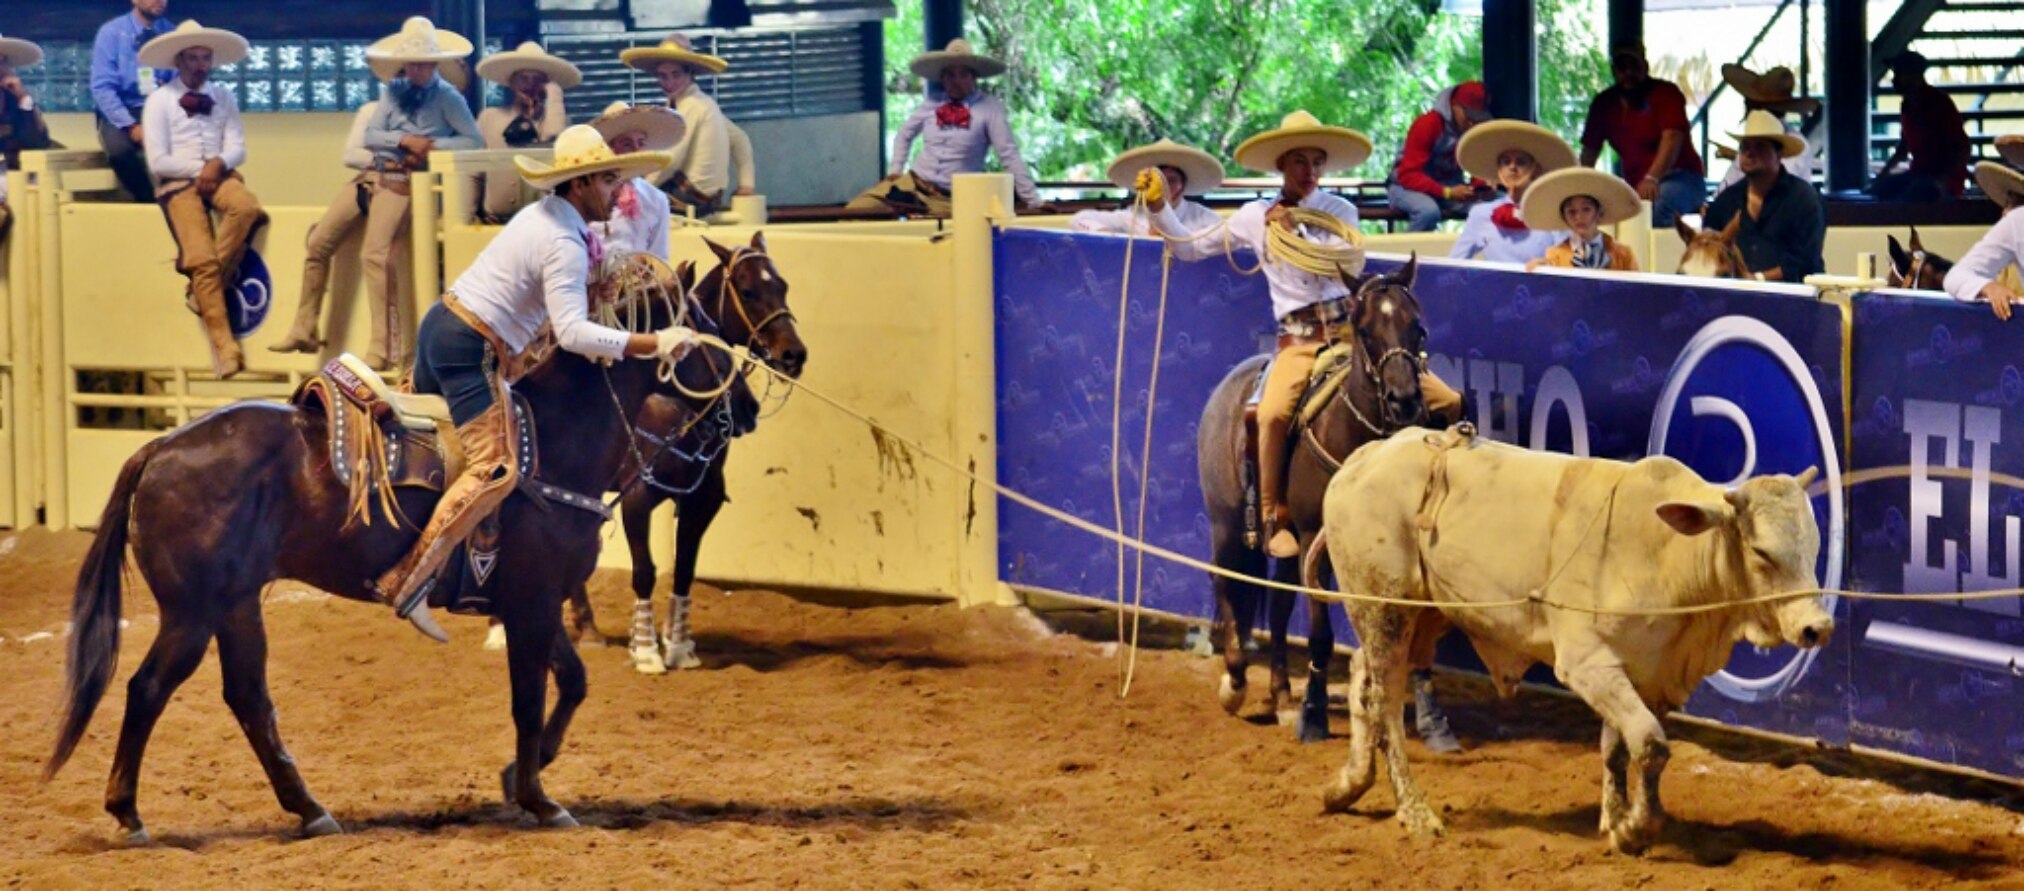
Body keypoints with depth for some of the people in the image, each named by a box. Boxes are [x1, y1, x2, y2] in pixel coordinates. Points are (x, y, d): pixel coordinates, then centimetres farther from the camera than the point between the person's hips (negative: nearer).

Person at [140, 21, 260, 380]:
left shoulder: (224, 97, 14)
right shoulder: (159, 101, 2)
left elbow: (237, 147, 5)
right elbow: (157, 161, -5)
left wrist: (217, 164, -16)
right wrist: (198, 170, -9)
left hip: (219, 175, 3)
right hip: (179, 183, -3)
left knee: (247, 206, -33)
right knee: (202, 258, -22)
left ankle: (204, 281, -17)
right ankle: (224, 345, -22)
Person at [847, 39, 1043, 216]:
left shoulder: (989, 108, -6)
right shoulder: (932, 104, 7)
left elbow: (1009, 155, -9)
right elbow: (904, 134, 25)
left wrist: (1034, 202, -12)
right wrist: (894, 170, 14)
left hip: (950, 200, -4)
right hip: (911, 185, 4)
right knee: (855, 212, -12)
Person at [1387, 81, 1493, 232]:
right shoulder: (1427, 124, -18)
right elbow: (1408, 175, -22)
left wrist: (1479, 186, -18)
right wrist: (1447, 193, -35)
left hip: (1451, 187, 5)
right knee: (1429, 210, -40)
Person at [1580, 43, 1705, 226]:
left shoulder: (1666, 93, -5)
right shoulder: (1604, 103, 11)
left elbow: (1672, 139, -19)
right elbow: (1590, 150, 10)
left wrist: (1652, 179, -35)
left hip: (1680, 179, -5)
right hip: (1635, 187, 5)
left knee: (1657, 205, -40)